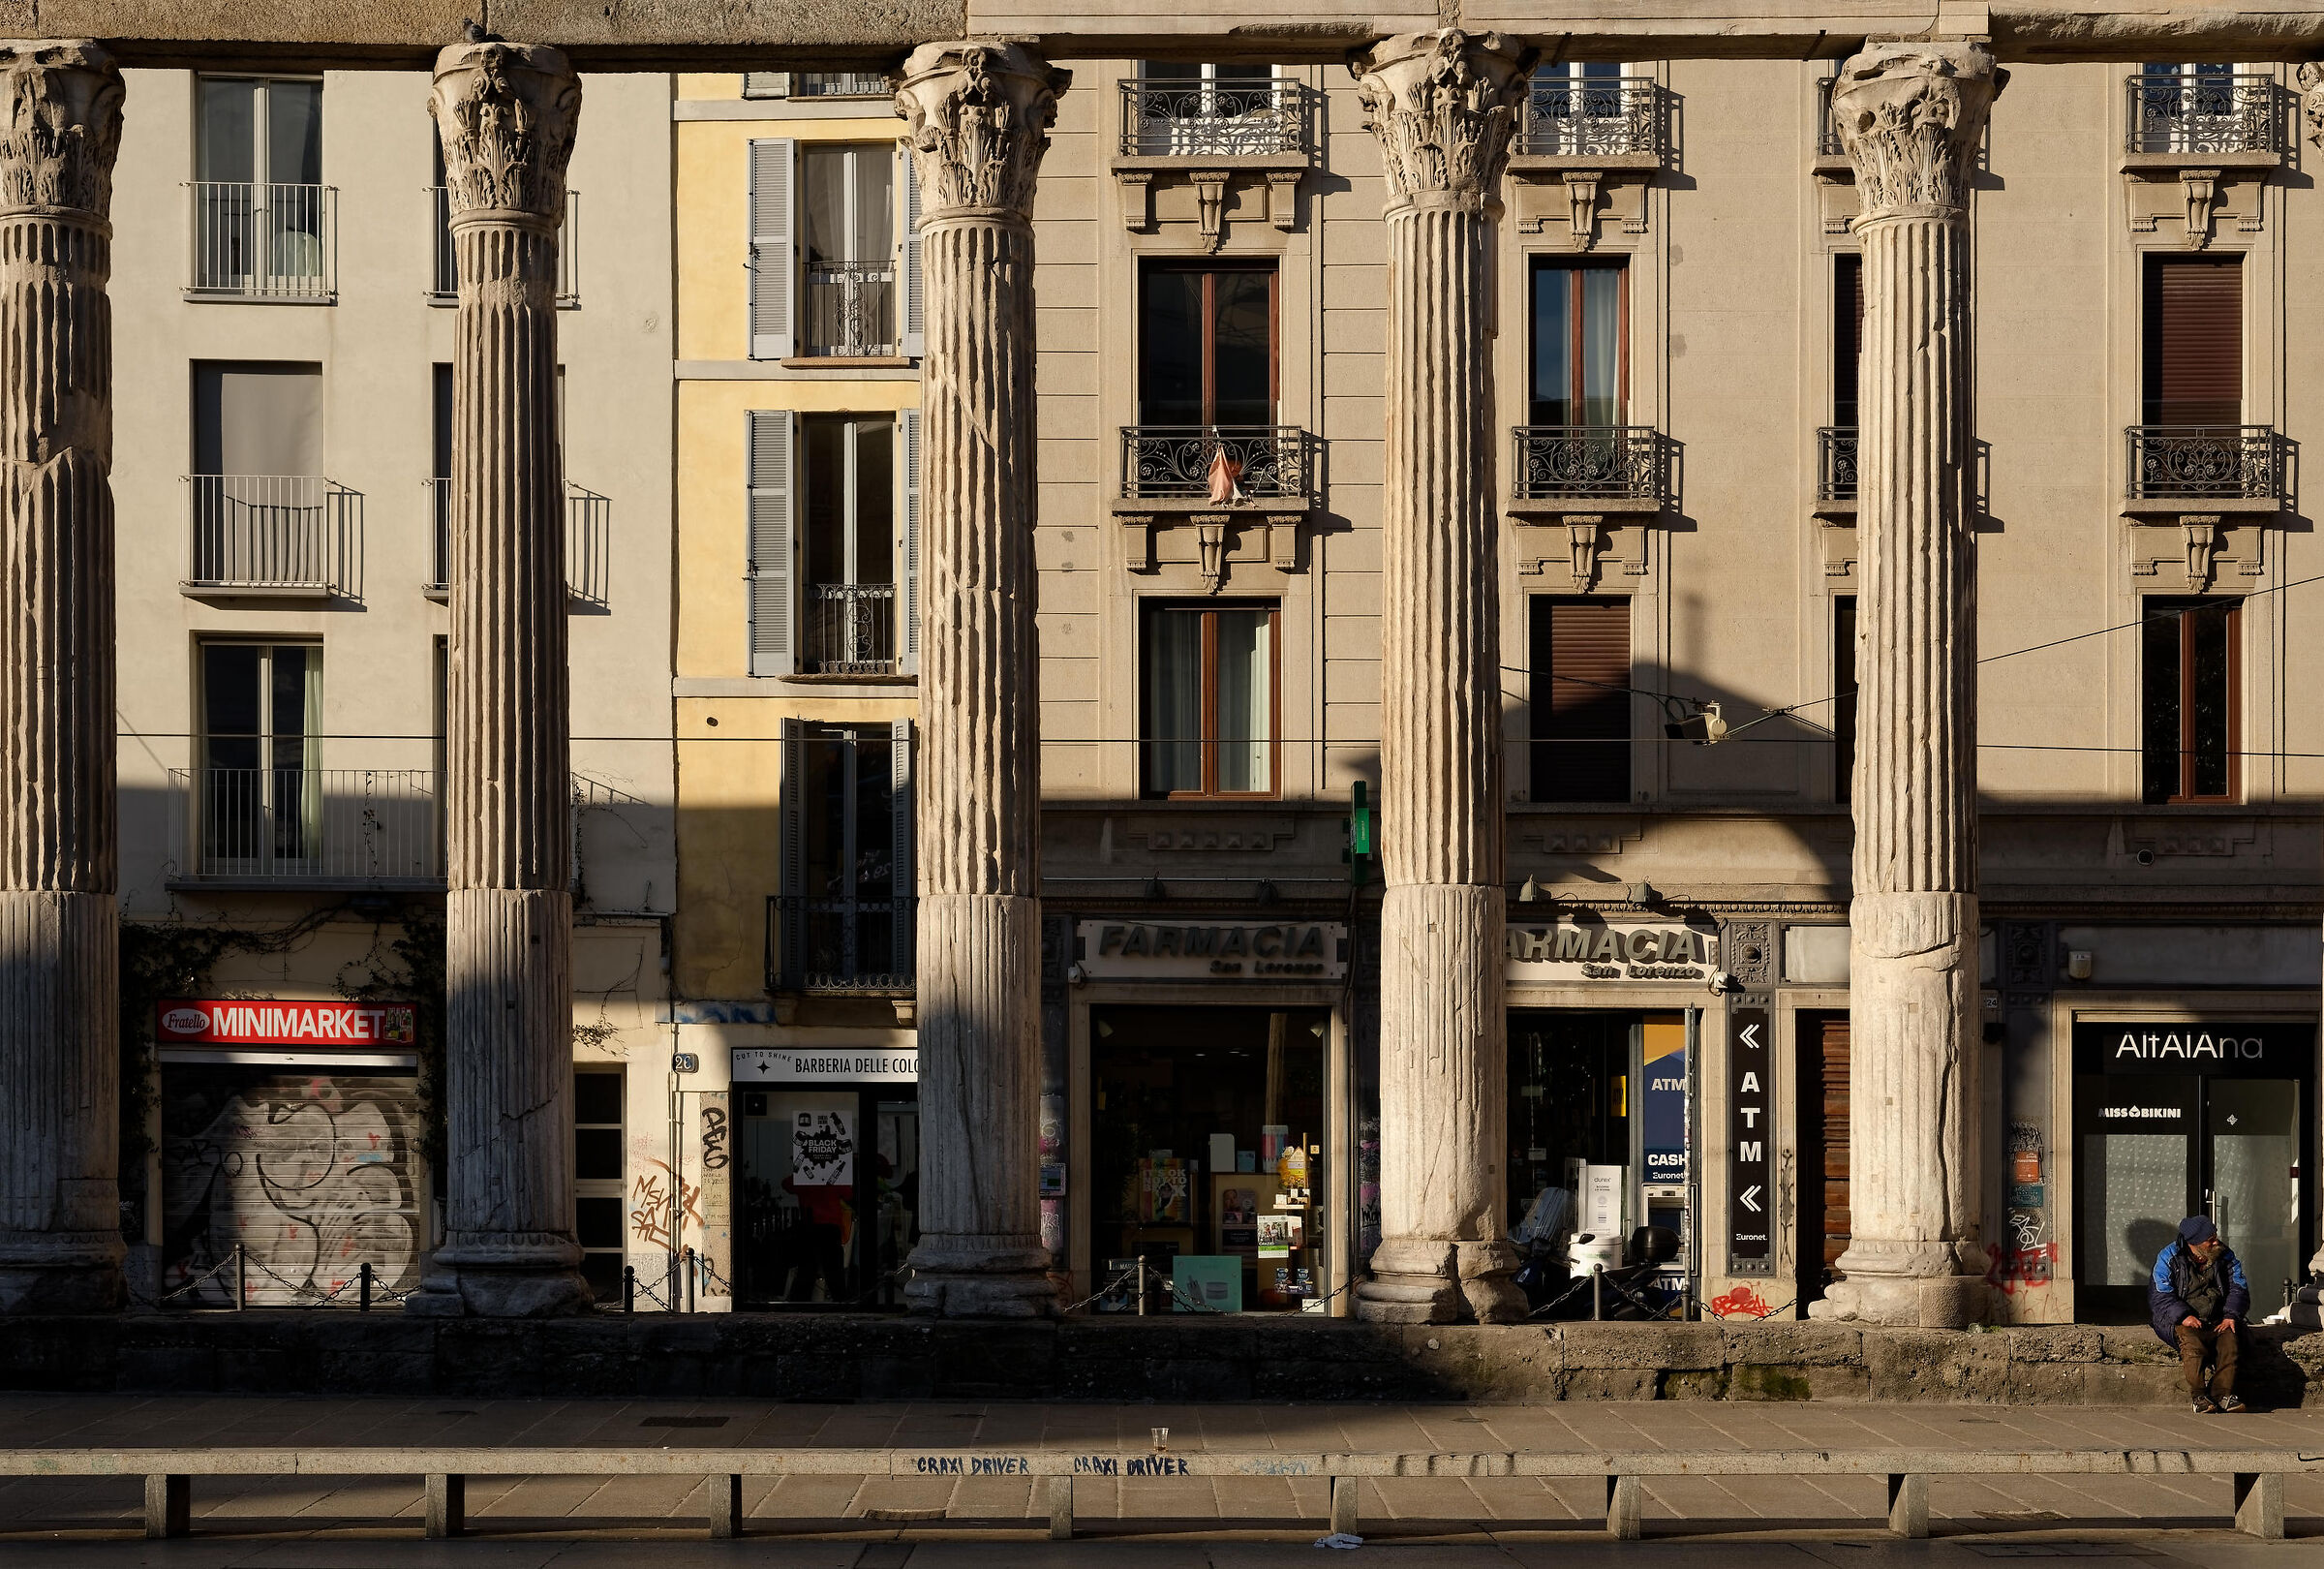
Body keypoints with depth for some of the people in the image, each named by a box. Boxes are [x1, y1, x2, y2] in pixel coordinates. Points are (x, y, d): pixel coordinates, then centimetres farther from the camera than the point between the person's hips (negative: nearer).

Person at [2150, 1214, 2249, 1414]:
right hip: (2180, 1321, -3)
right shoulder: (2169, 1259, -3)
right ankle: (2199, 1396, -31)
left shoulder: (2226, 1257, 9)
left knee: (2229, 1338, -29)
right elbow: (2160, 1296, -8)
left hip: (2217, 1322, 3)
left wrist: (2231, 1315, -10)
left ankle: (2223, 1393, -27)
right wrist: (2184, 1316, -23)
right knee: (2191, 1340, -35)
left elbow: (2238, 1289, 9)